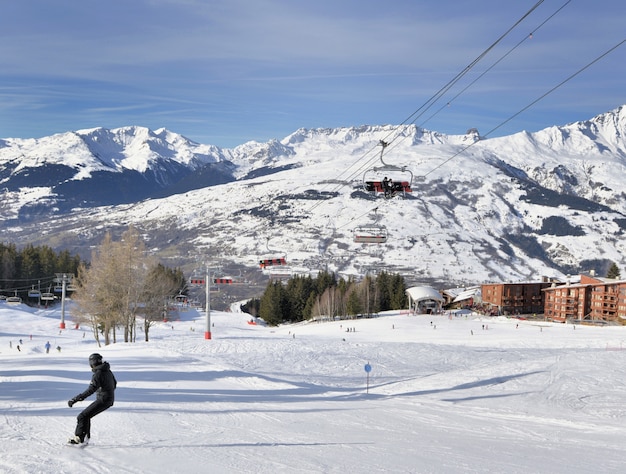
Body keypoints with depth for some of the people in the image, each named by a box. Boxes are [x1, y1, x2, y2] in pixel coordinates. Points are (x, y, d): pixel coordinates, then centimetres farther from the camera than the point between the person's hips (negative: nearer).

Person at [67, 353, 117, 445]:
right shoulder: (108, 371, 9)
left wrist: (75, 399, -30)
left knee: (82, 416, -7)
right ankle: (85, 437, 18)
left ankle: (78, 438, -9)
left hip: (102, 401, -9)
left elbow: (90, 391, -28)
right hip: (110, 400, 9)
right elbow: (114, 384, 23)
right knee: (86, 415, 17)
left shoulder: (97, 374, -19)